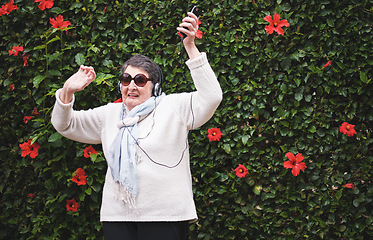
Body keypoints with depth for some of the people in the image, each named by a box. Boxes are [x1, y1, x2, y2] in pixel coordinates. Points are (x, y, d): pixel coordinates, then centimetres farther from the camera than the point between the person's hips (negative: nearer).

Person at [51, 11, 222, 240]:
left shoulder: (173, 107, 4)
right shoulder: (110, 114, 18)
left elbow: (211, 97, -11)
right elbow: (64, 125, 20)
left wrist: (191, 47, -16)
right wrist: (68, 91, -1)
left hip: (165, 215, -4)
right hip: (117, 216, 4)